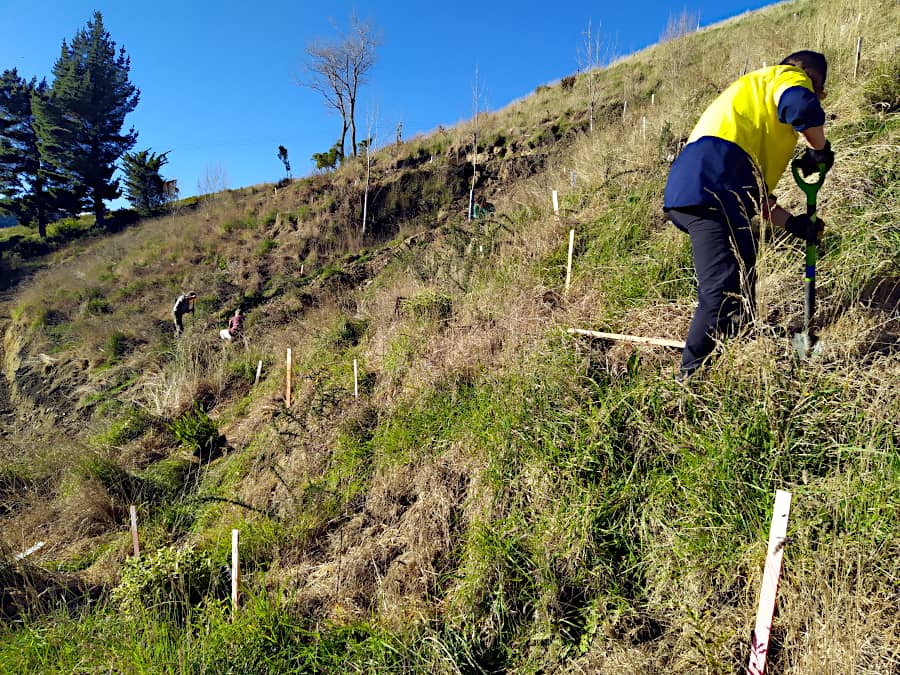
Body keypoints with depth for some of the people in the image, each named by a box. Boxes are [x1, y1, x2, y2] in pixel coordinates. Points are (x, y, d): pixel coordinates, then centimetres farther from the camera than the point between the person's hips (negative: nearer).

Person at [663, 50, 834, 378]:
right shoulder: (788, 76, 14)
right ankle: (690, 380, -14)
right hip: (711, 188, -10)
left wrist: (792, 222, 29)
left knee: (738, 288, 20)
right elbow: (803, 107, -14)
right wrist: (820, 149, 5)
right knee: (723, 296, -16)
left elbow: (752, 186, 35)